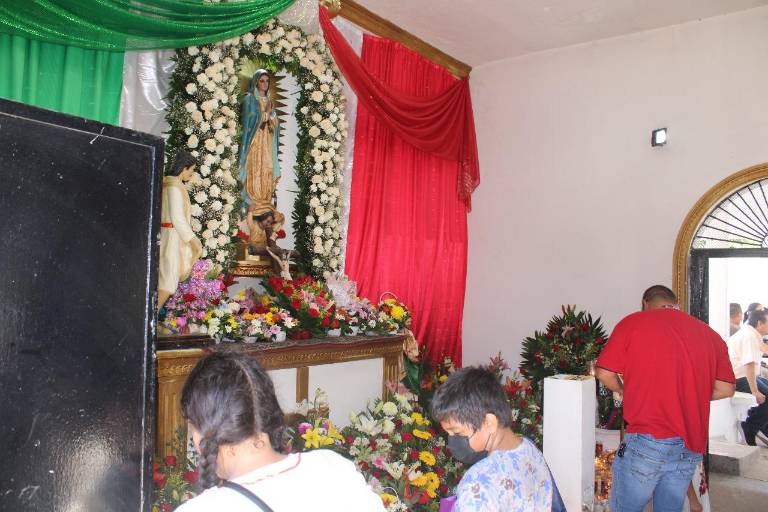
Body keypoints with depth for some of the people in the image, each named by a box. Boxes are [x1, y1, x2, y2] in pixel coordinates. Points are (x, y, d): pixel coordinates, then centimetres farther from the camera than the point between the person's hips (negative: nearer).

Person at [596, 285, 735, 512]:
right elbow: (725, 389, 9)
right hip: (691, 445, 5)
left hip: (647, 440, -5)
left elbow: (604, 374, -3)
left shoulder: (632, 322, 0)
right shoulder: (709, 333, 11)